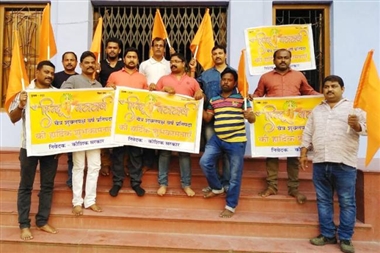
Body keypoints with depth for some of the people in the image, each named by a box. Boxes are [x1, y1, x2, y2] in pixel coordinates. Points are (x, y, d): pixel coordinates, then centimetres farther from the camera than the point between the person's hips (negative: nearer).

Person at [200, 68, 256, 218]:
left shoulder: (241, 98, -1)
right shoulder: (214, 100, 12)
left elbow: (252, 119, -5)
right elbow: (207, 118, 15)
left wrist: (249, 116, -28)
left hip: (236, 141, -4)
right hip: (217, 139, 4)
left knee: (235, 174, 2)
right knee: (205, 162, -3)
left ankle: (230, 206, 17)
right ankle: (217, 188, 24)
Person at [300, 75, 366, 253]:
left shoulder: (353, 107, 5)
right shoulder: (316, 110, 16)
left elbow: (365, 128, -3)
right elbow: (307, 134, 16)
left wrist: (356, 125, -24)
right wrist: (303, 154, 9)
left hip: (344, 163, -3)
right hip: (320, 163, 4)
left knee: (347, 203, 2)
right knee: (323, 201, 9)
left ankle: (345, 238, 14)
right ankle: (327, 235, 21)